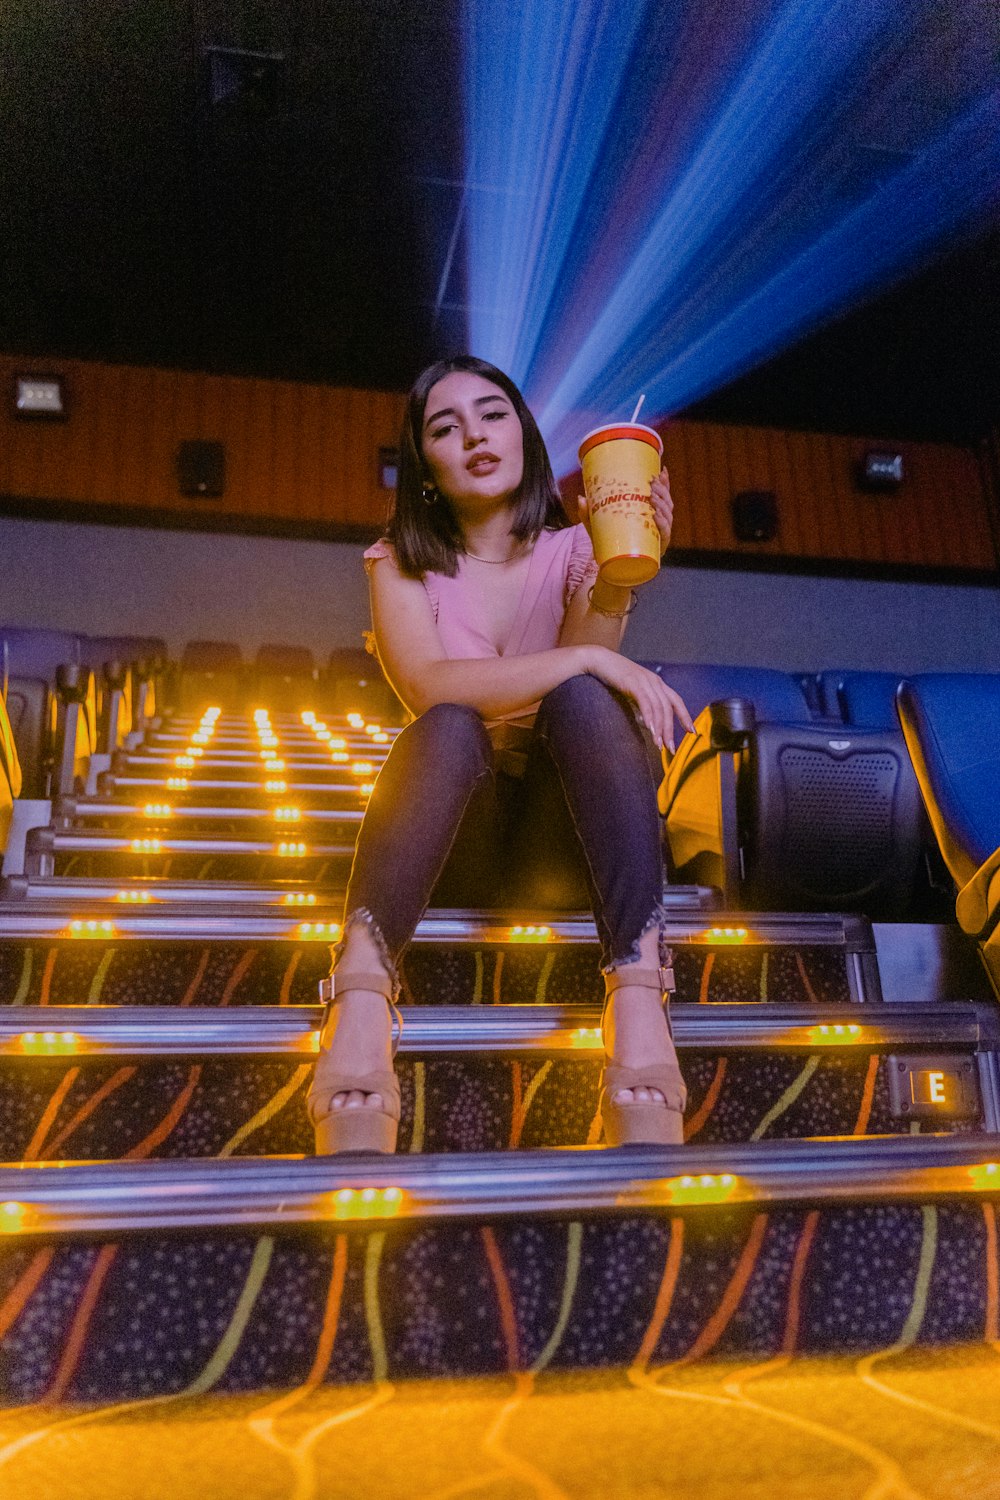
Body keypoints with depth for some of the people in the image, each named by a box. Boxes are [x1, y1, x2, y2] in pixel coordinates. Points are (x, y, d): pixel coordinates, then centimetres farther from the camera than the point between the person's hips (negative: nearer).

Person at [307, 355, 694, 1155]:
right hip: (456, 846, 0)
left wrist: (616, 579, -30)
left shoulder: (576, 549, 7)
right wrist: (588, 659, -24)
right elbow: (430, 686, -17)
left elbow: (577, 684, -13)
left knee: (581, 700, -28)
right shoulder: (401, 562, 4)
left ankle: (639, 998, -42)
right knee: (451, 728, -31)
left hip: (565, 843, 1)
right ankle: (362, 1004, -47)